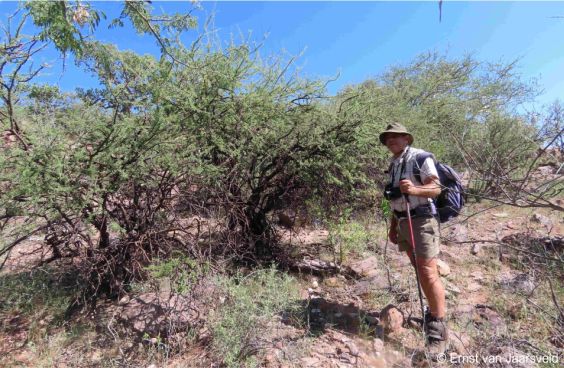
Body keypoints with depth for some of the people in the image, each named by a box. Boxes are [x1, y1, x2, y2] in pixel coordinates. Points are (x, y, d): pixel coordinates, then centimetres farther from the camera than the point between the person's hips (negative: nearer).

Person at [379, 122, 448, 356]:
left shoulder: (419, 157, -7)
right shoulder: (393, 165, 16)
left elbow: (436, 188, -14)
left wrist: (415, 189, -34)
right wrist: (393, 226, 18)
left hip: (422, 220, -8)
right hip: (403, 222, 8)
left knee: (429, 274, -9)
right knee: (419, 272, 15)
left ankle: (439, 327, 0)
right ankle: (434, 312, 30)